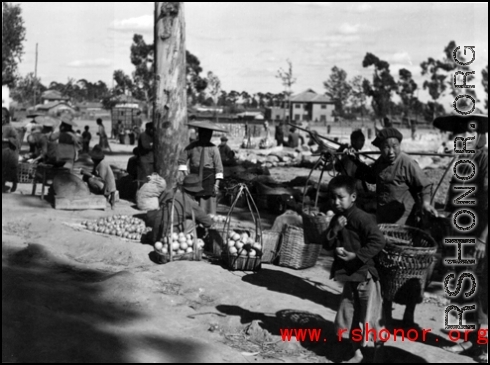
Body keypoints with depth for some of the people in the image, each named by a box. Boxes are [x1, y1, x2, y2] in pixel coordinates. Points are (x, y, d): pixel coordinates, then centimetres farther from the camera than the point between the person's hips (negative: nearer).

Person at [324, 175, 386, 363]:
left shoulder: (361, 218, -19)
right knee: (349, 316, 15)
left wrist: (357, 256, -25)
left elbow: (379, 241, -26)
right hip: (349, 275, 9)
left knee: (371, 317, -2)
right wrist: (335, 229, -13)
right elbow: (328, 244, 5)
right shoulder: (337, 219, 7)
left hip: (366, 275, -8)